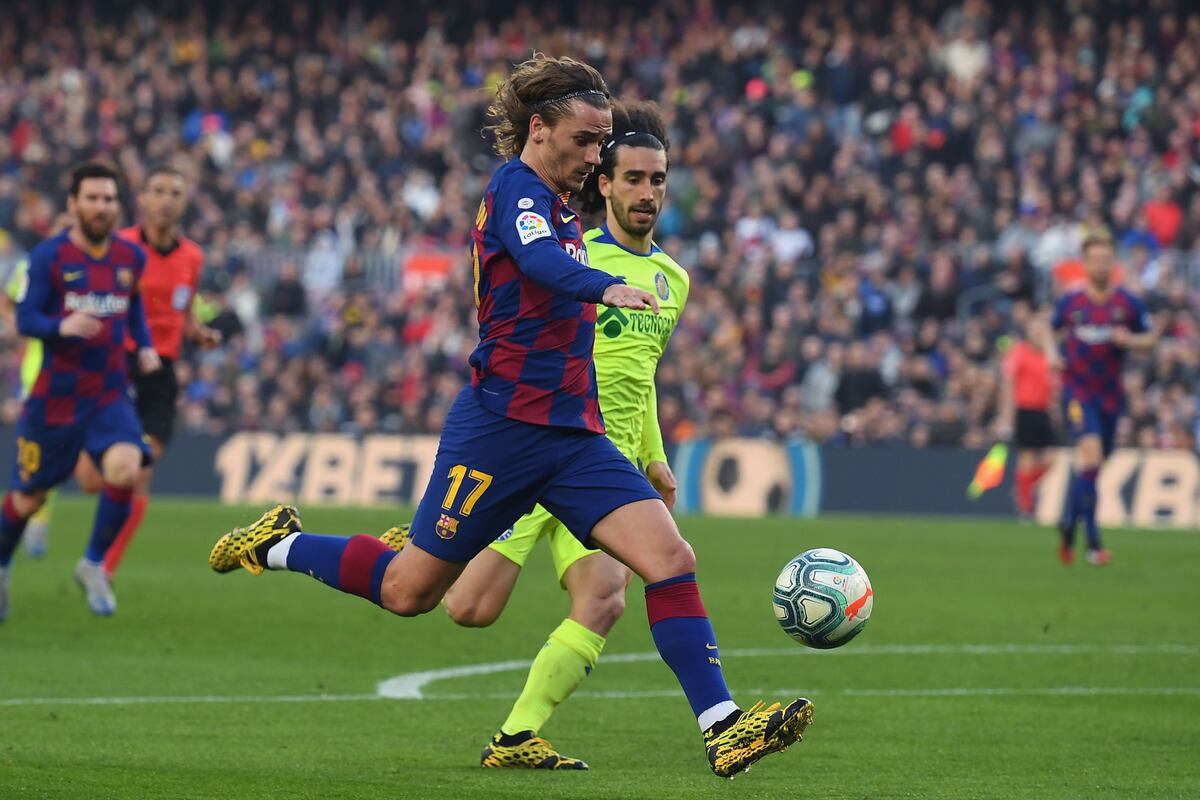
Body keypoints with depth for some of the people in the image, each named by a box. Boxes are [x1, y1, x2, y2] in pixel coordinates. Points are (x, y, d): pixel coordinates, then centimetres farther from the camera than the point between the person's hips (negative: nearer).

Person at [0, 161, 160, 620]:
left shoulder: (131, 258, 5)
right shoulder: (49, 257, -9)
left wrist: (144, 345, 8)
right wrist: (62, 326, -32)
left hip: (110, 395, 3)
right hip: (55, 396, -3)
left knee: (125, 470, -24)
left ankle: (94, 565, -4)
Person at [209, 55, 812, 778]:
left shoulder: (561, 210, 18)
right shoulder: (516, 188, -10)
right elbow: (541, 261, -32)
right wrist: (606, 288, -52)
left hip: (572, 433, 8)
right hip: (503, 425, -8)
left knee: (671, 558, -10)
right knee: (408, 592, 3)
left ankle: (722, 728, -16)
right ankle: (282, 544, 30)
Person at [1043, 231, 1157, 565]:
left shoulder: (1127, 303, 0)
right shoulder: (1070, 302, 0)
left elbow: (1150, 338, 8)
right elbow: (1051, 331, 17)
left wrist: (1130, 340, -14)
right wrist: (1052, 354, -4)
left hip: (1111, 396, 3)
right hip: (1077, 392, -3)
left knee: (1091, 466, 11)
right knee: (1091, 453, -21)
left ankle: (1068, 523, 37)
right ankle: (1093, 543, -23)